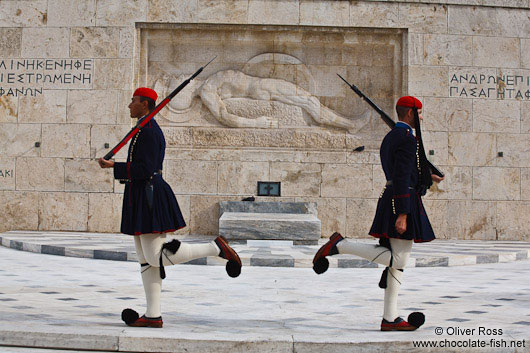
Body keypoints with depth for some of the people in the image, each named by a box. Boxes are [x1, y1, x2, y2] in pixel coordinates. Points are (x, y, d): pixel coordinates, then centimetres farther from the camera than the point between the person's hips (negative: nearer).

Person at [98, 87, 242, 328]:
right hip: (142, 198, 10)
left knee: (155, 258, -11)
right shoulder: (150, 130, 18)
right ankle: (153, 316, 6)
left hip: (147, 197, -10)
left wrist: (114, 166, -16)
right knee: (146, 258, 6)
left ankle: (216, 248, -8)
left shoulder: (147, 131, -14)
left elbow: (145, 169, -21)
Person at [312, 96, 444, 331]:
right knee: (397, 260, -11)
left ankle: (390, 319, 6)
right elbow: (401, 179, -21)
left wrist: (427, 177, 39)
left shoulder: (390, 137, 18)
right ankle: (339, 245, -13)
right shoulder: (408, 139, -13)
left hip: (391, 199, 10)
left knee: (398, 262, 7)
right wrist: (402, 215, -24)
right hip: (404, 203, -10)